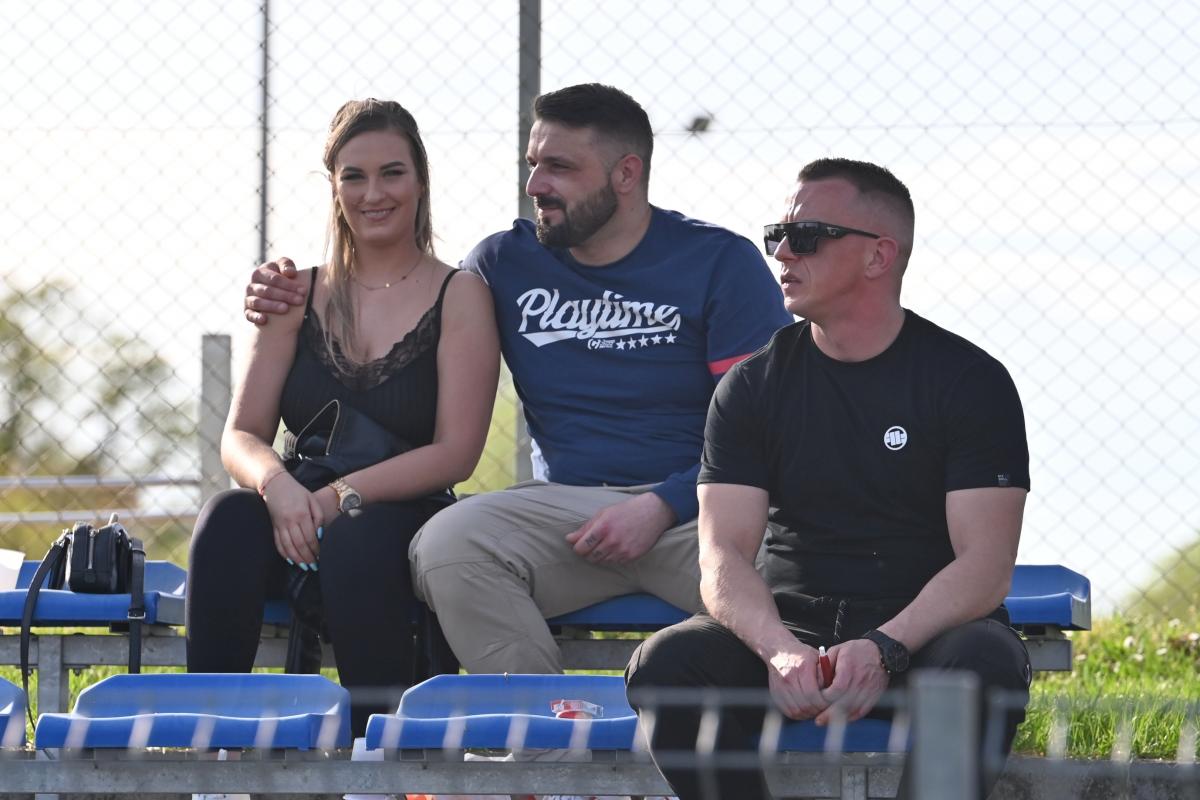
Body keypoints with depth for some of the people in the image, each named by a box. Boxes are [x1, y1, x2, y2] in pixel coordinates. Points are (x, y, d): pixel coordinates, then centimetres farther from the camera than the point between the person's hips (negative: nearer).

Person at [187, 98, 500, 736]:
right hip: (298, 525, 3)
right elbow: (239, 436, 8)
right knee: (228, 520, -31)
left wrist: (342, 497, -18)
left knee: (358, 540, -38)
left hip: (407, 523, -3)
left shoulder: (458, 295, 3)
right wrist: (276, 484, -16)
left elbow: (455, 452, -5)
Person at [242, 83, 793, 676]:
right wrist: (299, 308, 9)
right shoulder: (508, 262, 13)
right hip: (563, 504, 3)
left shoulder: (720, 263, 1)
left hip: (689, 507, -3)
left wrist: (663, 508, -17)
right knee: (446, 546, -29)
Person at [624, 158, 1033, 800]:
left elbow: (985, 566, -10)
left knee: (985, 664, -37)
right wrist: (780, 650, -26)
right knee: (665, 664, -28)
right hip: (787, 623, 2)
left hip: (922, 627, -2)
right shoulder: (753, 385, 8)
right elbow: (723, 554, -3)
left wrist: (883, 649, -28)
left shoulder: (970, 380, 0)